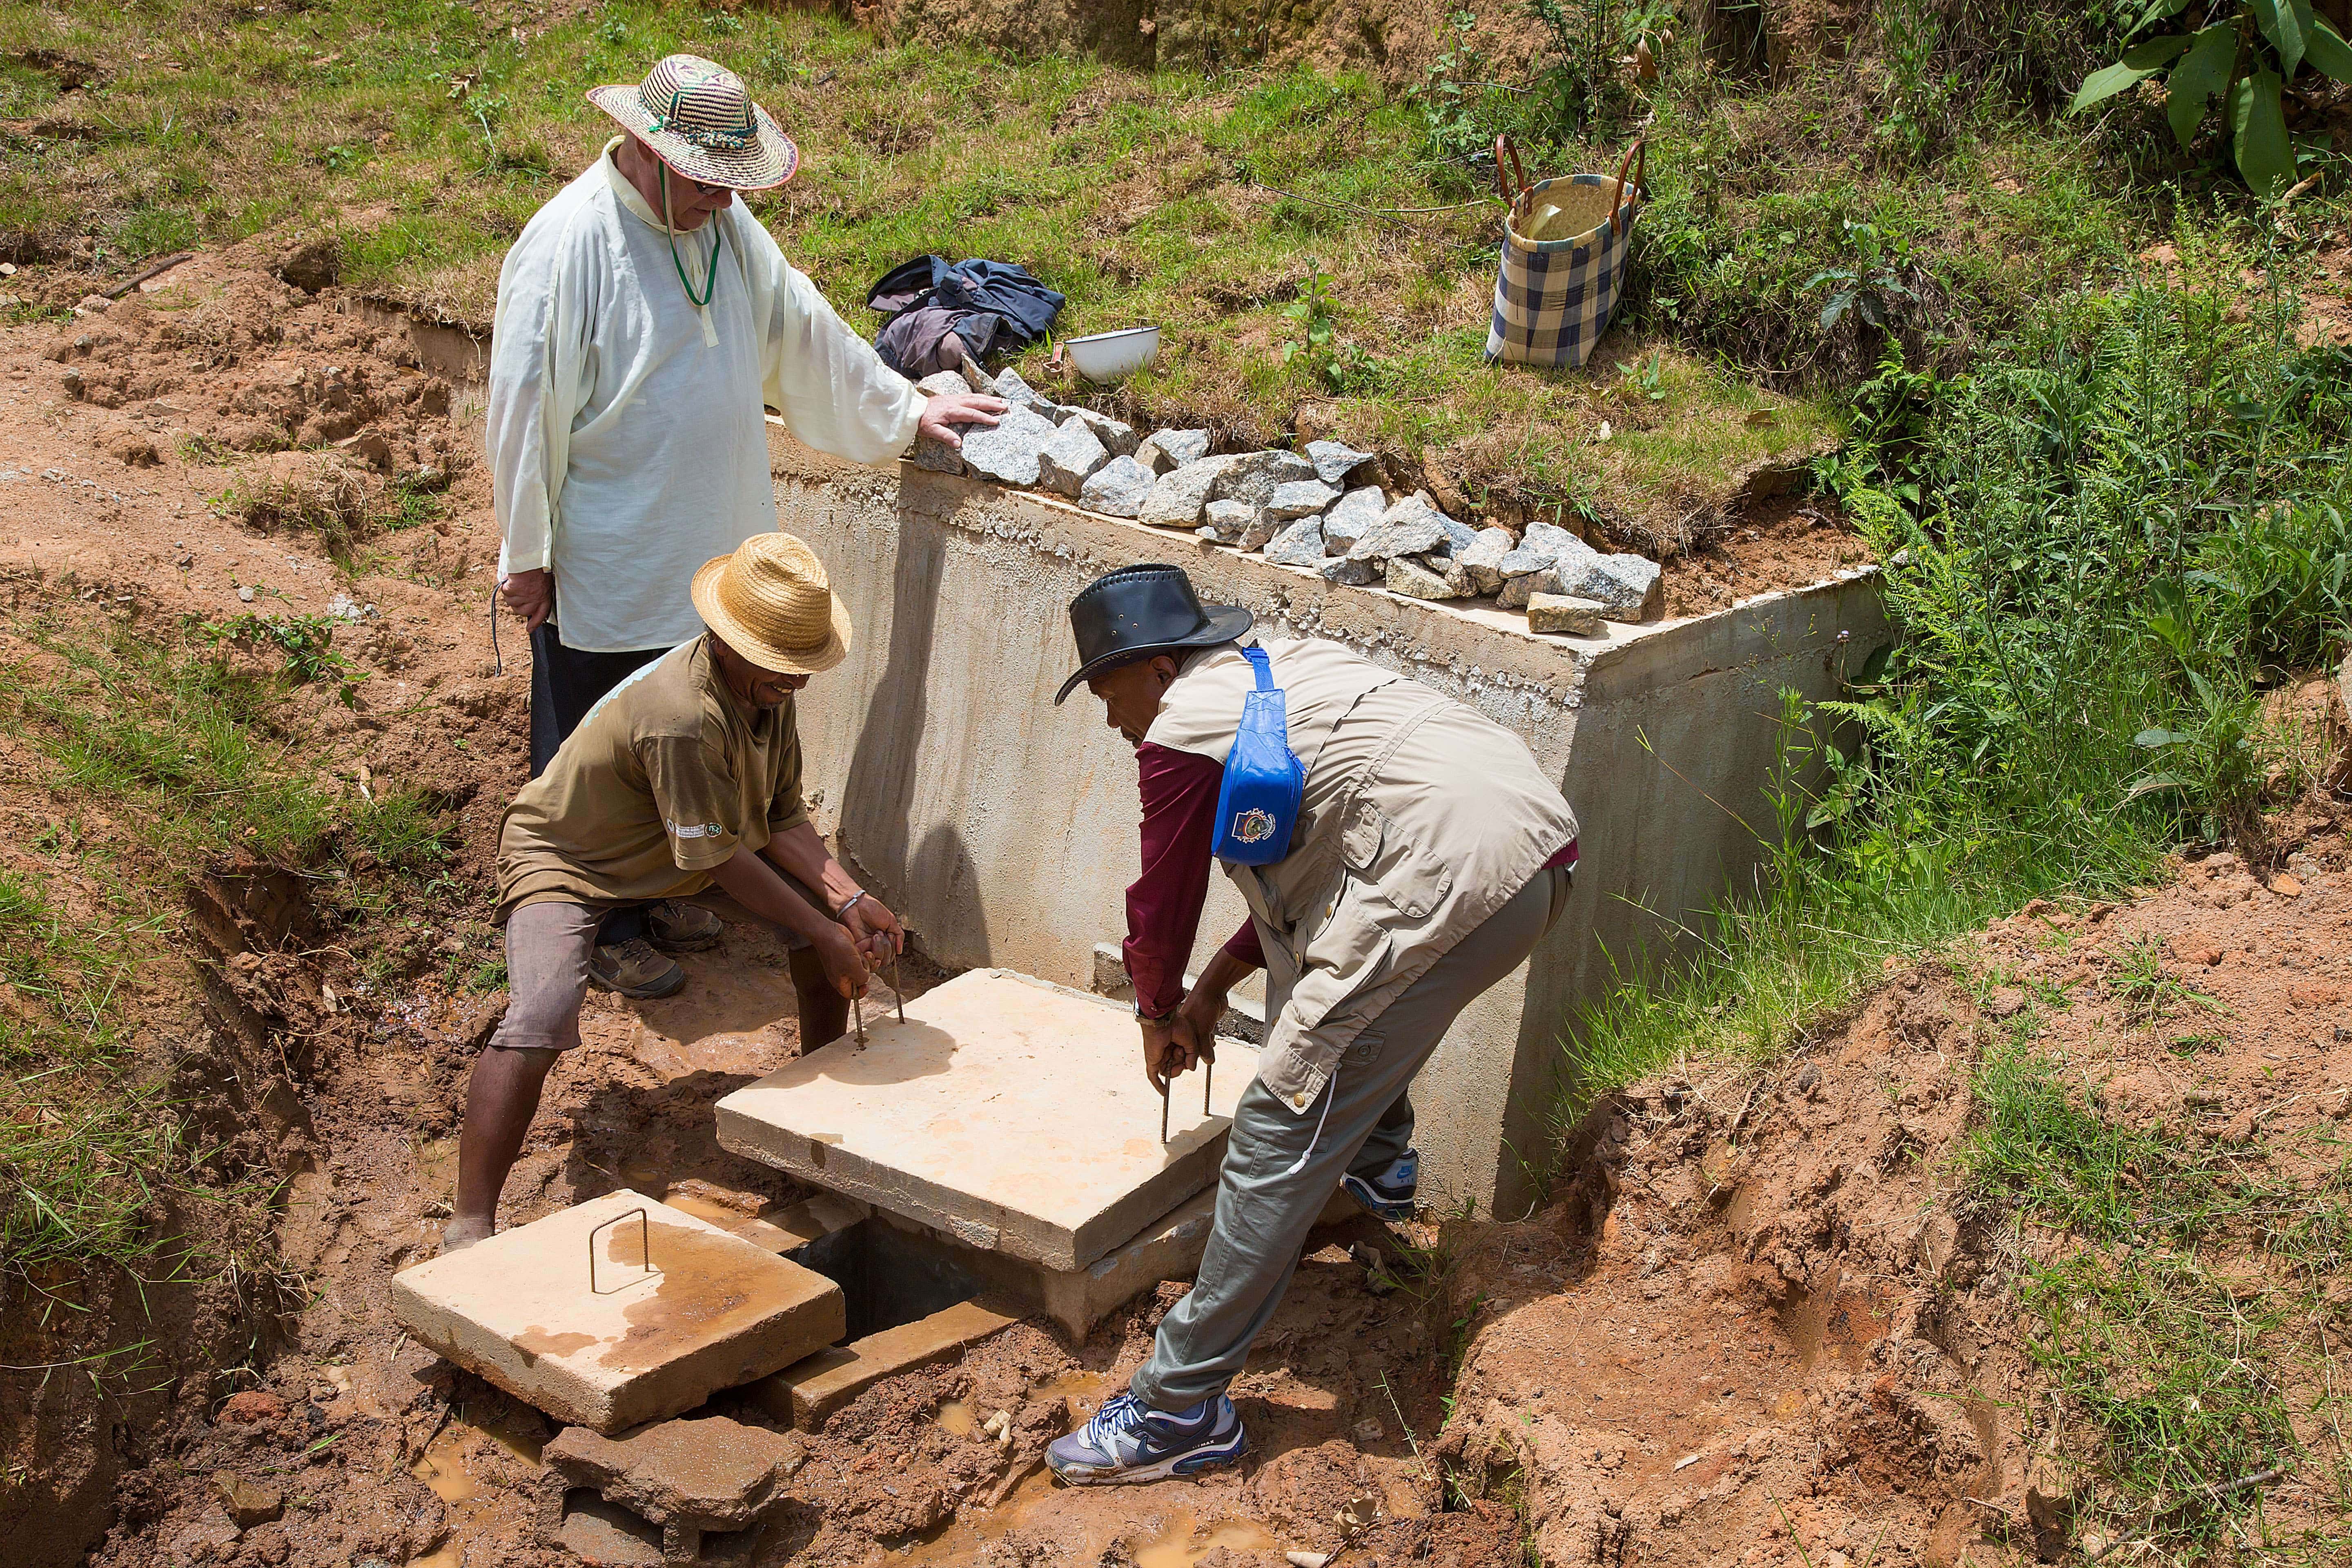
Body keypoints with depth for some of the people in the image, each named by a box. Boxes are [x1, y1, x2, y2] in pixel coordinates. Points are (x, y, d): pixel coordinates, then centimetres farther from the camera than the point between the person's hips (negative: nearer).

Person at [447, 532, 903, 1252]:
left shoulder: (769, 686, -13)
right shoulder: (683, 719, -39)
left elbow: (781, 819, -8)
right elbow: (720, 859, -31)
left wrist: (849, 900, -21)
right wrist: (824, 935, -24)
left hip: (684, 849, 8)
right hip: (569, 859, -8)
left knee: (833, 912, 0)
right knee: (539, 1022, -29)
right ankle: (470, 1227, -22)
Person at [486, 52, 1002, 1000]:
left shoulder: (726, 228, 4)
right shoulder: (567, 244, -19)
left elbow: (805, 331, 17)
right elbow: (524, 408, -15)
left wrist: (904, 410, 20)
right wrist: (526, 554, -12)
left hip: (700, 558, 7)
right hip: (599, 570, -7)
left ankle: (652, 891, 36)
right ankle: (598, 932, 21)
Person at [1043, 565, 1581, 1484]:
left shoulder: (1183, 730, -2)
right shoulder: (1282, 670, 26)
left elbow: (1163, 900, 9)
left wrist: (1159, 1017, 28)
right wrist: (1216, 985, 34)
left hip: (1455, 884, -10)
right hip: (1541, 843, 10)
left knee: (1280, 1134, -5)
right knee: (1316, 943, 36)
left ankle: (1182, 1408, 0)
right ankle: (1379, 1161, 45)